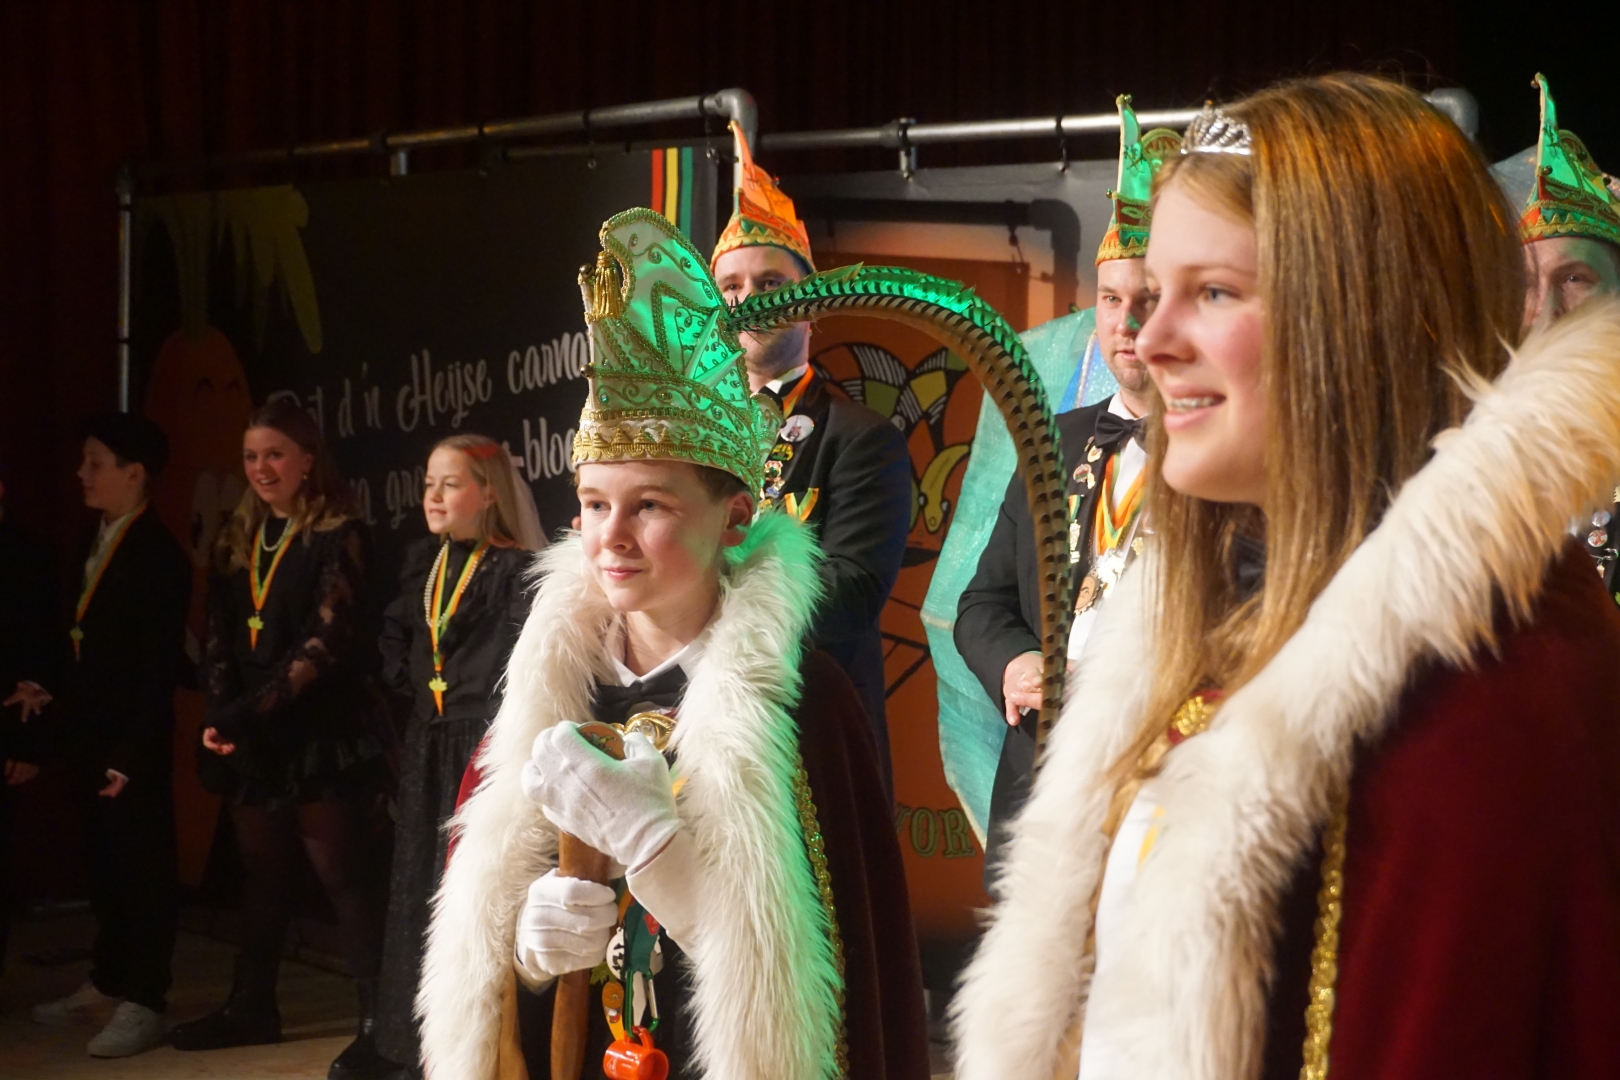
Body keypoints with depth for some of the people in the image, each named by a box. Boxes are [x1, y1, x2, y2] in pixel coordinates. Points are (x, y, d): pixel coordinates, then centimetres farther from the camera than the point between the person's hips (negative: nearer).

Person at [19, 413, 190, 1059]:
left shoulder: (157, 556, -14)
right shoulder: (94, 546, 10)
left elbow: (160, 666, -17)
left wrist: (130, 754, -19)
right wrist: (47, 685, 1)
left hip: (133, 745, -8)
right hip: (86, 738, 8)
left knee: (142, 867, 0)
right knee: (103, 862, 17)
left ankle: (143, 1002, 6)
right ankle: (107, 981, 30)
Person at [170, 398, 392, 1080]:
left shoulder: (337, 536, -6)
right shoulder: (236, 539, 14)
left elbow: (326, 641, -15)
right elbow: (218, 637, 11)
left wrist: (252, 710, -20)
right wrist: (220, 712, -6)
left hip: (321, 737, -6)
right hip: (249, 739, 6)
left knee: (343, 878, -8)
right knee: (263, 876, 15)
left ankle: (380, 1024, -6)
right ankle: (251, 1006, 27)